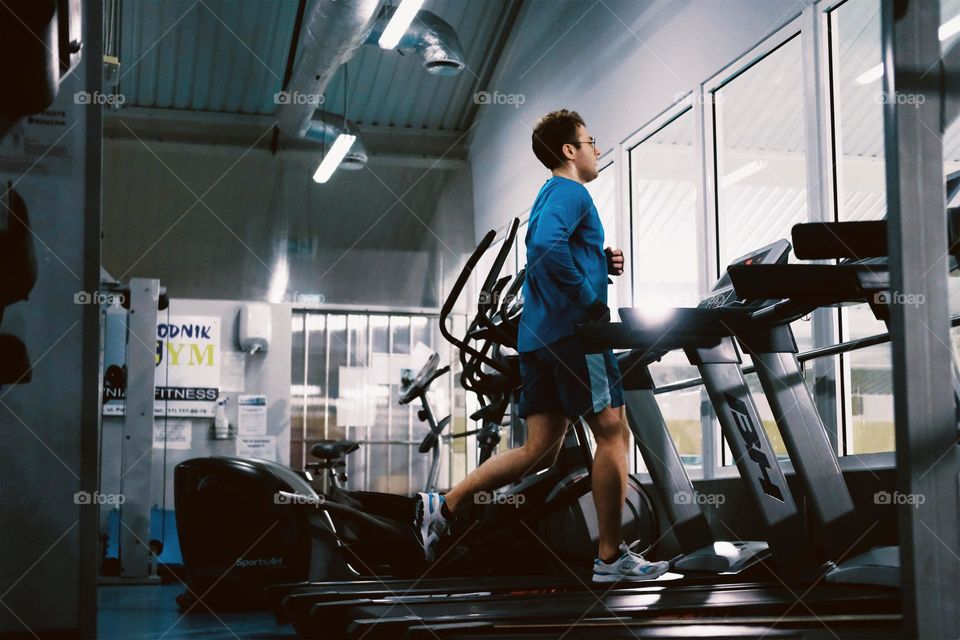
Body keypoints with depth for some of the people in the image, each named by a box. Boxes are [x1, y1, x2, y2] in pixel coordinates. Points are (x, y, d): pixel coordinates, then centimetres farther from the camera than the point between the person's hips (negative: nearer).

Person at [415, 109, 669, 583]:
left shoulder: (550, 195, 24)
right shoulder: (570, 192, -7)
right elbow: (547, 246, -26)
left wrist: (602, 262, 14)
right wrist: (590, 301, -19)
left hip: (540, 338, 10)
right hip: (573, 331, -10)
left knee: (540, 449, 7)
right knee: (612, 433, -2)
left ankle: (442, 507, 2)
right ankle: (611, 557, 2)